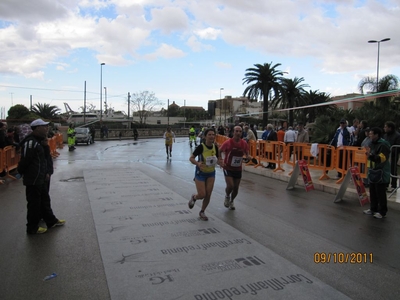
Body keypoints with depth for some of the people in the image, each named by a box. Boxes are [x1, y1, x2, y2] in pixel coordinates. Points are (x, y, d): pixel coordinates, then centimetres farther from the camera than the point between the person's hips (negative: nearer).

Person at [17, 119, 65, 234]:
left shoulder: (37, 141, 12)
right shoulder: (30, 142, -21)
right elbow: (25, 160, -22)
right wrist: (21, 173, -9)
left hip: (40, 179, 10)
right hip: (33, 180, -10)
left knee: (45, 200, 20)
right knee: (34, 204, 3)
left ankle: (51, 221, 34)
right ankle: (32, 228, 17)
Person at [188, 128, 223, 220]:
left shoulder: (215, 147, -6)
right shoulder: (201, 147, -20)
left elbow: (218, 159, 7)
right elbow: (191, 158, -16)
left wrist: (219, 162, -16)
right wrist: (198, 163, -35)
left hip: (211, 173, 4)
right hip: (200, 173, -4)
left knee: (208, 195, 5)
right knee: (202, 194, -8)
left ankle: (202, 212, 28)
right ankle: (194, 197, 30)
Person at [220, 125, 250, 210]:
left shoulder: (244, 143, -6)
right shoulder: (228, 142, -16)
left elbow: (246, 154, 7)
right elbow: (219, 151, -4)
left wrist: (248, 156, -16)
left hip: (238, 169, 4)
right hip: (228, 168, -3)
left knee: (236, 188, 10)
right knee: (230, 186, -17)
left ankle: (231, 201, 39)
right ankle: (227, 196, 18)